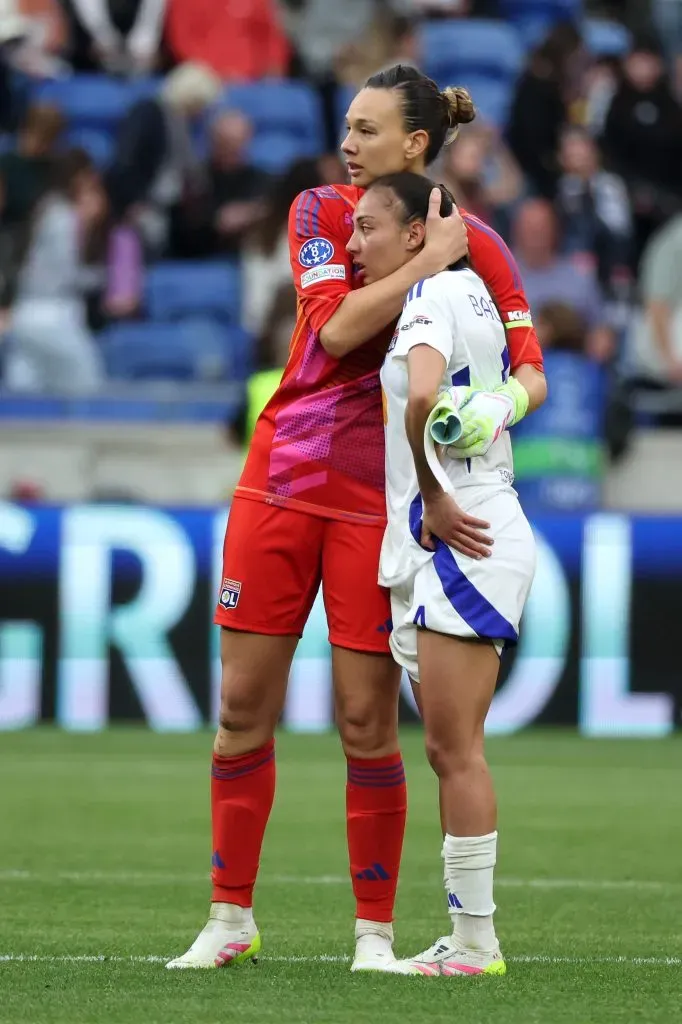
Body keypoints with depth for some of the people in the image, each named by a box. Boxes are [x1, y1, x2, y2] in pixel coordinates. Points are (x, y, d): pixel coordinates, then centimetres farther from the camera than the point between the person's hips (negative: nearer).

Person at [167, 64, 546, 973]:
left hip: (378, 497, -3)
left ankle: (375, 931, 7)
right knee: (244, 710, 3)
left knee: (366, 723, -3)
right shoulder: (321, 214, 3)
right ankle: (231, 920, 14)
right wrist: (425, 261, -19)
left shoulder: (474, 244, -2)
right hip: (282, 480, 3)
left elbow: (526, 362, -9)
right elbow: (334, 326, -13)